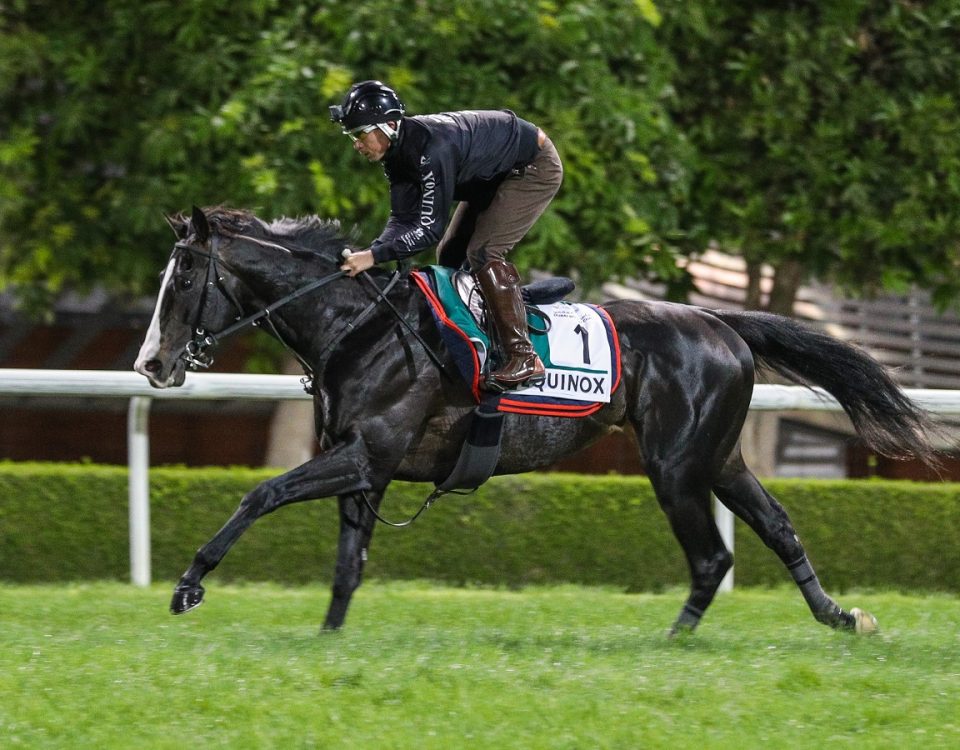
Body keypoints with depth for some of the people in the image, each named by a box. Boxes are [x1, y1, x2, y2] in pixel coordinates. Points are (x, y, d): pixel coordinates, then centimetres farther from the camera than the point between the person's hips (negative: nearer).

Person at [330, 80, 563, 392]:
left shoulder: (433, 149, -36)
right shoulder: (397, 150, -7)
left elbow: (430, 227, -37)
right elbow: (402, 219, -9)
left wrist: (375, 255, -40)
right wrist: (368, 254, -26)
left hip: (535, 167, -10)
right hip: (492, 175, 10)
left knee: (483, 252, -21)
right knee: (449, 254, 8)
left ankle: (524, 359, -20)